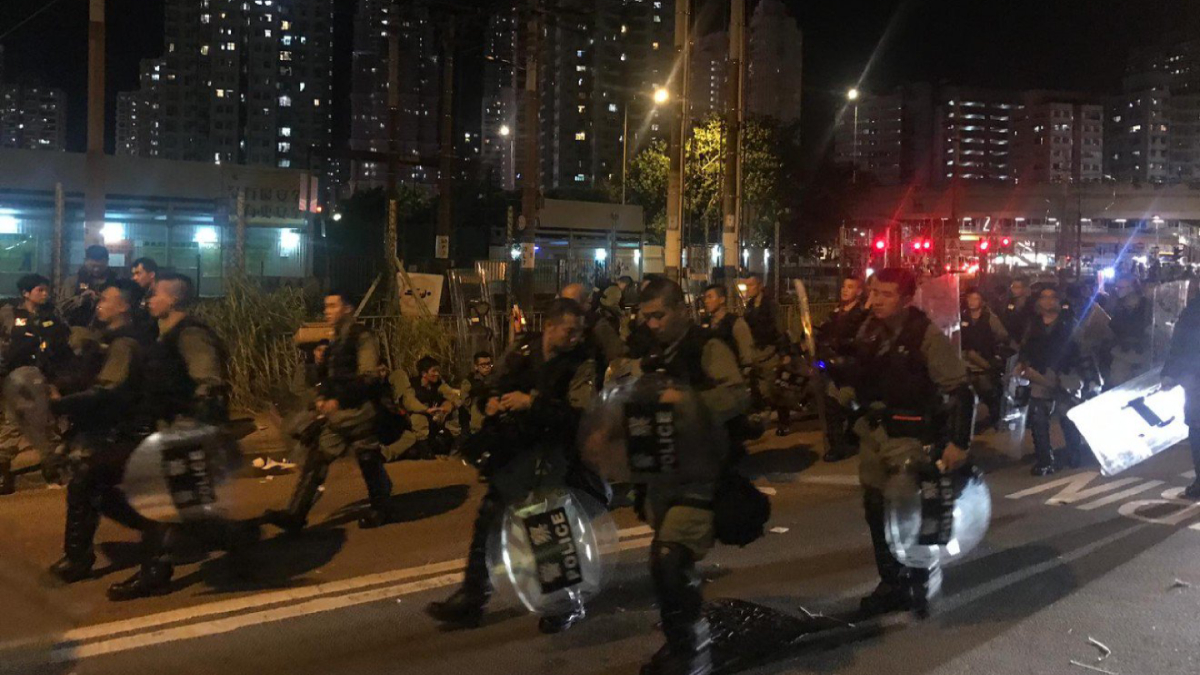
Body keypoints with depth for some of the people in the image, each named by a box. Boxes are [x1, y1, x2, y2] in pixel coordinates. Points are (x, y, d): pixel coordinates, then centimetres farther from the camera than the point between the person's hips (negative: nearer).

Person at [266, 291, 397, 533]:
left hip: (357, 412, -8)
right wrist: (322, 397, 5)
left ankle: (380, 510, 21)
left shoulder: (361, 337, -10)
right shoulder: (336, 341, 17)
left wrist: (339, 400, -19)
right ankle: (296, 514, 2)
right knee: (315, 460, 2)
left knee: (369, 463, 3)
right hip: (336, 414, 8)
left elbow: (368, 377, -17)